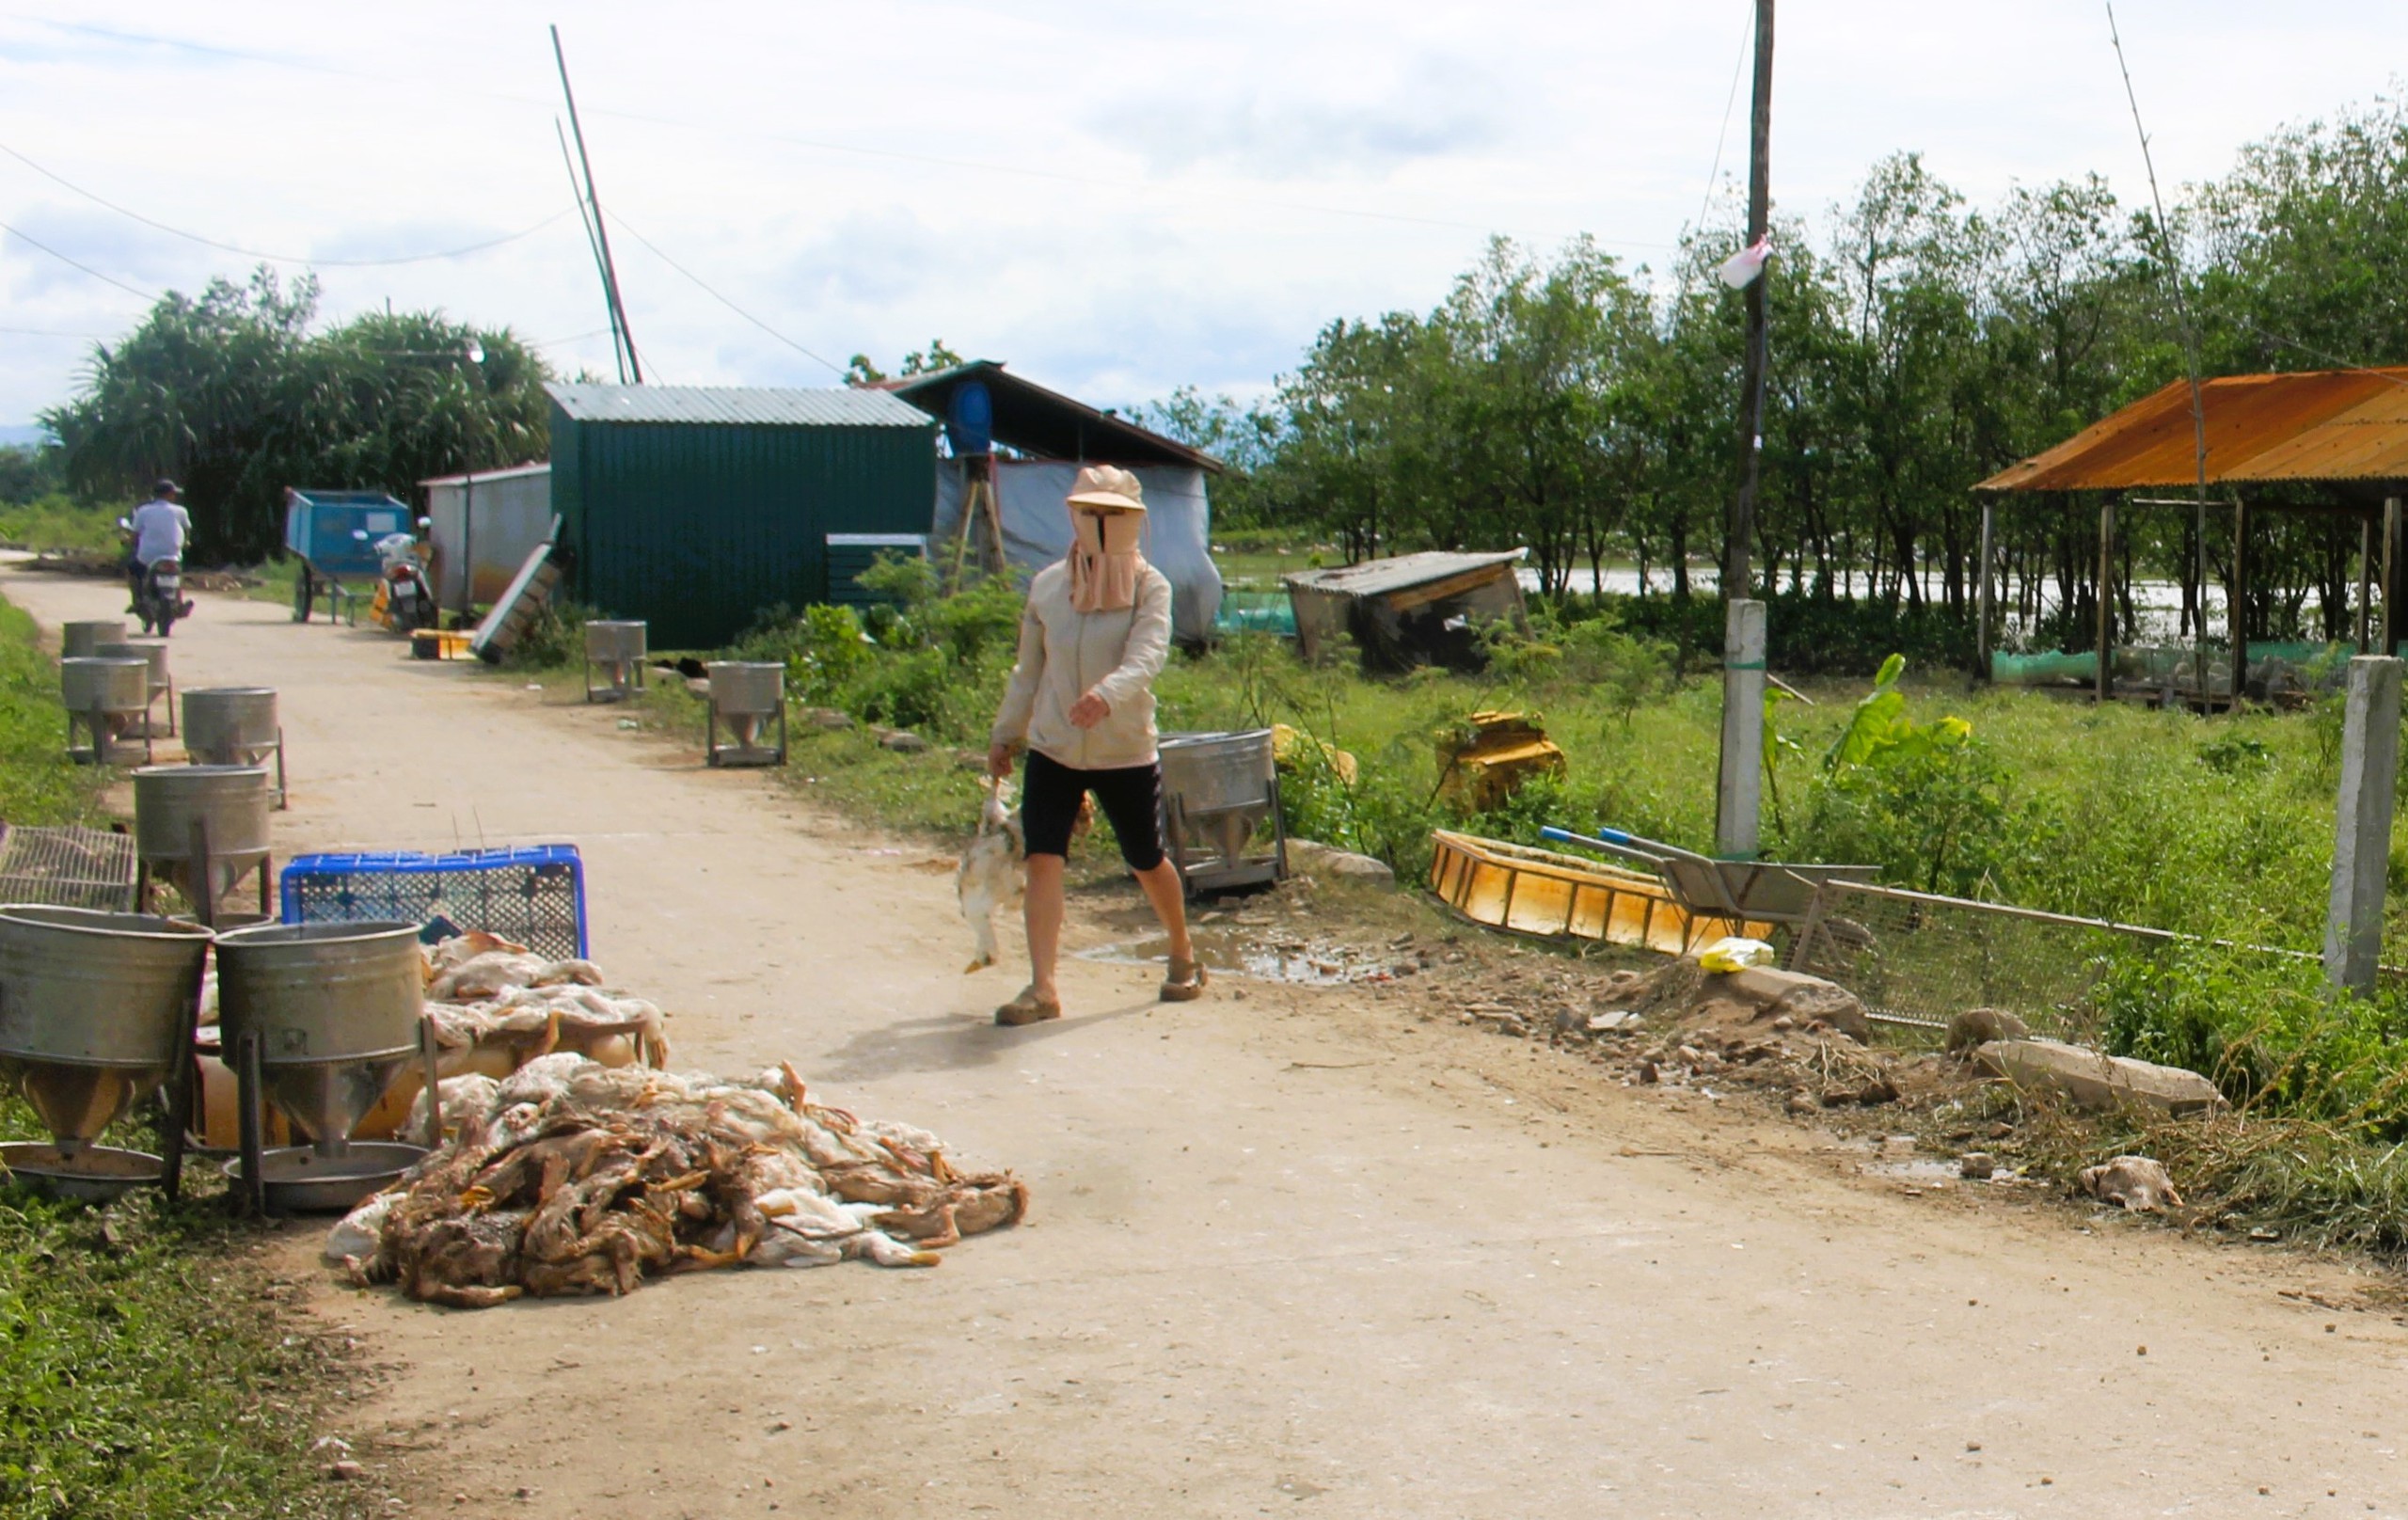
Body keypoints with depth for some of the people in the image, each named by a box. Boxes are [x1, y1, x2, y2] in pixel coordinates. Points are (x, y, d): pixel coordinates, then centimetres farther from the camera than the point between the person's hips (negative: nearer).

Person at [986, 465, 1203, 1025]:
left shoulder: (1150, 588, -8)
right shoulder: (1047, 586, 2)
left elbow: (1146, 657, -26)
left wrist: (1107, 695, -45)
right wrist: (1004, 734, 19)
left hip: (1126, 753, -2)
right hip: (1052, 749, 2)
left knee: (1147, 863, 10)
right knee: (1042, 860, -12)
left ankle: (1183, 956, 36)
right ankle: (1042, 988, -10)